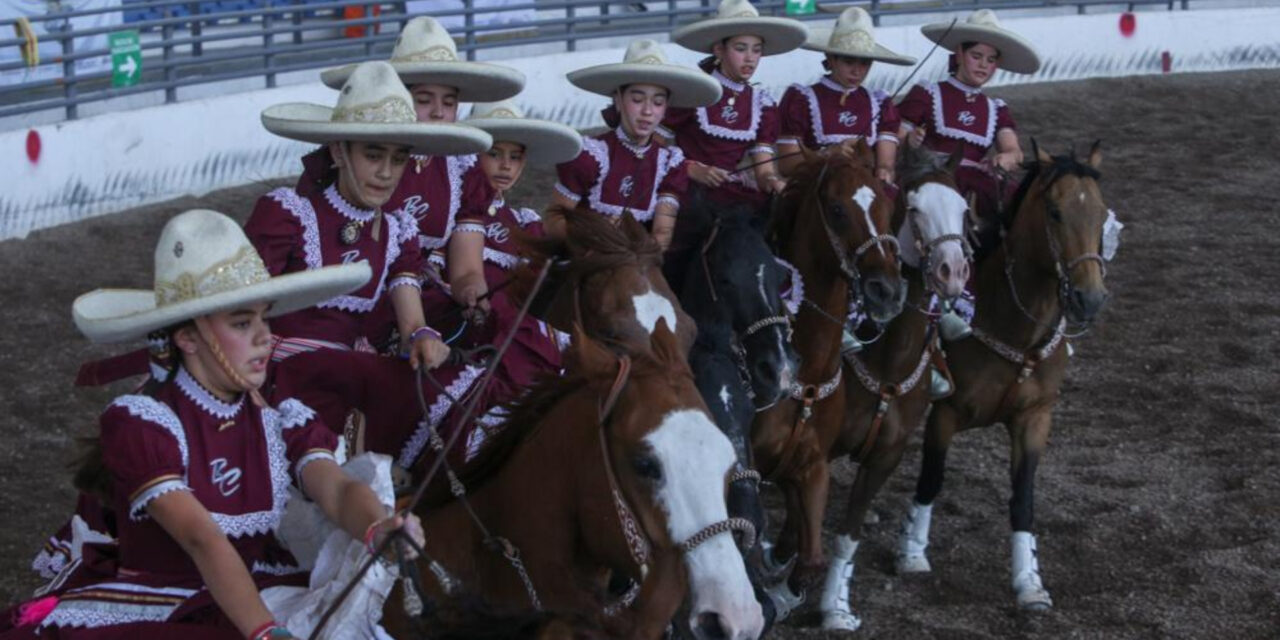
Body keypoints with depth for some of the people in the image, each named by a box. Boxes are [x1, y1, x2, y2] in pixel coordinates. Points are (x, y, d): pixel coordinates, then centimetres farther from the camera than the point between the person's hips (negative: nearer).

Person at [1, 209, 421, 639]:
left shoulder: (281, 418, 1)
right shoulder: (140, 422, -15)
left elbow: (337, 491, -17)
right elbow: (202, 539, -28)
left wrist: (378, 528, -42)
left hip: (251, 597, 3)